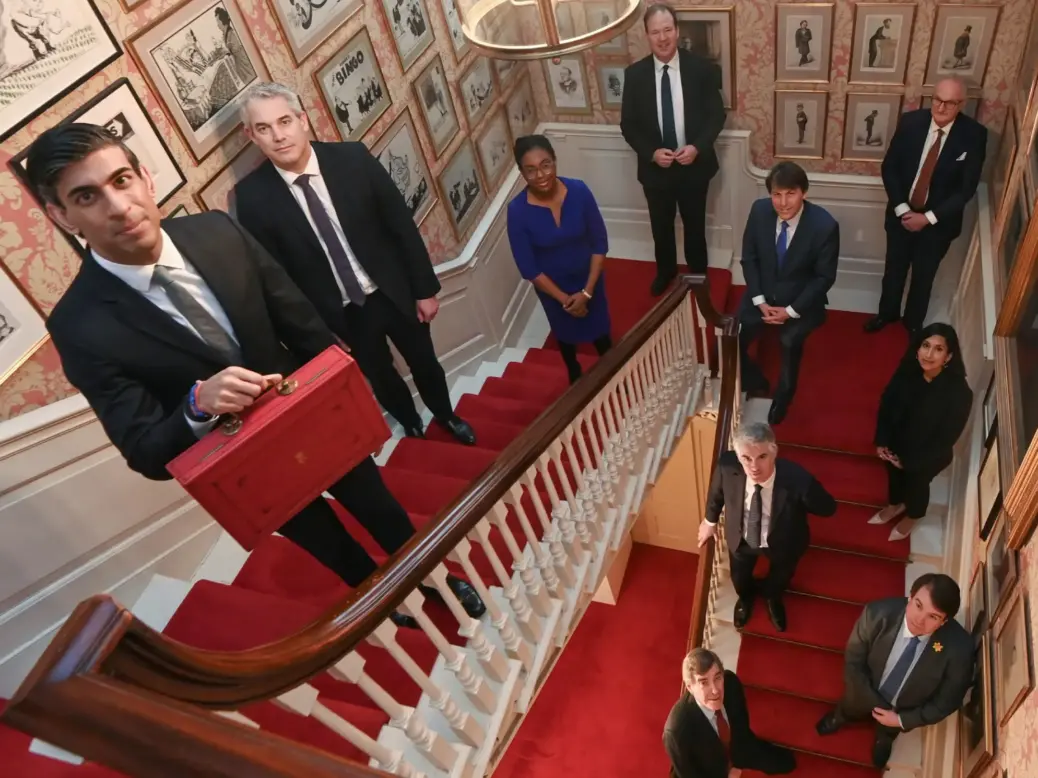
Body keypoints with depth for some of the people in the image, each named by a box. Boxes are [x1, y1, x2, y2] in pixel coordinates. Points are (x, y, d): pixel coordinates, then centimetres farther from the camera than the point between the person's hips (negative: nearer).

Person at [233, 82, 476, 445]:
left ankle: (447, 416, 51)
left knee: (424, 362, 21)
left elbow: (402, 224, -7)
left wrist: (425, 288, -4)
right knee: (379, 376, 21)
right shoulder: (252, 195, -14)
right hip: (340, 314, 0)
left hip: (394, 291, 1)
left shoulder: (353, 157, -13)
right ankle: (412, 425, 52)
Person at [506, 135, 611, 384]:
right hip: (552, 287, 0)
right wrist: (564, 298, -16)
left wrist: (586, 292, -17)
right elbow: (528, 268, -19)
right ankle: (575, 375, 58)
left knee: (599, 329, 23)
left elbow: (600, 243, -15)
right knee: (565, 334, 27)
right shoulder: (517, 210, -28)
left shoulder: (579, 191, -24)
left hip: (588, 278, 1)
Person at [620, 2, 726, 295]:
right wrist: (651, 153, -19)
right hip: (655, 167, 1)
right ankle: (665, 273, 44)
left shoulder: (701, 68, -10)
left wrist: (698, 147, -21)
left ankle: (698, 275, 42)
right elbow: (628, 124, -4)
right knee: (661, 227, 19)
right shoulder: (634, 74, -8)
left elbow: (716, 114, -4)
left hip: (694, 165, 0)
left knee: (695, 225, 18)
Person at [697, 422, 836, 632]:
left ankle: (773, 598, 71)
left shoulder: (798, 480, -43)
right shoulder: (727, 467, -36)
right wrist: (710, 520, 6)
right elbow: (717, 492, -10)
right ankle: (745, 597, 70)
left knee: (780, 578, 33)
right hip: (741, 540, 1)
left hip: (782, 543, -1)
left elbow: (829, 508, -21)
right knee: (740, 579, 31)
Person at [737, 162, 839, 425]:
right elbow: (749, 258, -1)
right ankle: (756, 384, 21)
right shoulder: (759, 211, -11)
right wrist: (759, 301, -10)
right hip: (762, 296, 3)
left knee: (790, 341, -27)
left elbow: (824, 277, -11)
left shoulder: (825, 225, -20)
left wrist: (791, 311, -17)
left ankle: (782, 398, 5)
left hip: (801, 302, -3)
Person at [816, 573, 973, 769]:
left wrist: (902, 720, -16)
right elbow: (853, 662, -20)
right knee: (849, 710, 34)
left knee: (889, 731, 36)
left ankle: (885, 738, 72)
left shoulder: (959, 648, -38)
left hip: (903, 712, 0)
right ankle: (839, 717, 70)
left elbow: (947, 701, -19)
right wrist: (876, 705, -19)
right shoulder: (877, 614, -37)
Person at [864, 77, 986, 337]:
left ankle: (913, 323, 39)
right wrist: (901, 208, -15)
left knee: (923, 275, 16)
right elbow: (889, 167, -7)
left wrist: (929, 217, -19)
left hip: (939, 220, -1)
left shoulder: (974, 134, -17)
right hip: (902, 214, 2)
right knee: (894, 268, 20)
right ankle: (887, 312, 44)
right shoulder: (910, 121, -12)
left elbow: (967, 187, -14)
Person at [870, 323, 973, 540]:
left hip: (928, 456, -3)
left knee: (917, 483, 26)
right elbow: (886, 404, -7)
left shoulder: (959, 393, -33)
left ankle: (911, 517, 58)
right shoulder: (906, 372, -23)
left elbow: (946, 438, -22)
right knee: (894, 474, 30)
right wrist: (881, 441, -8)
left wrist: (909, 461, -16)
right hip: (896, 443, 3)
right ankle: (895, 505, 62)